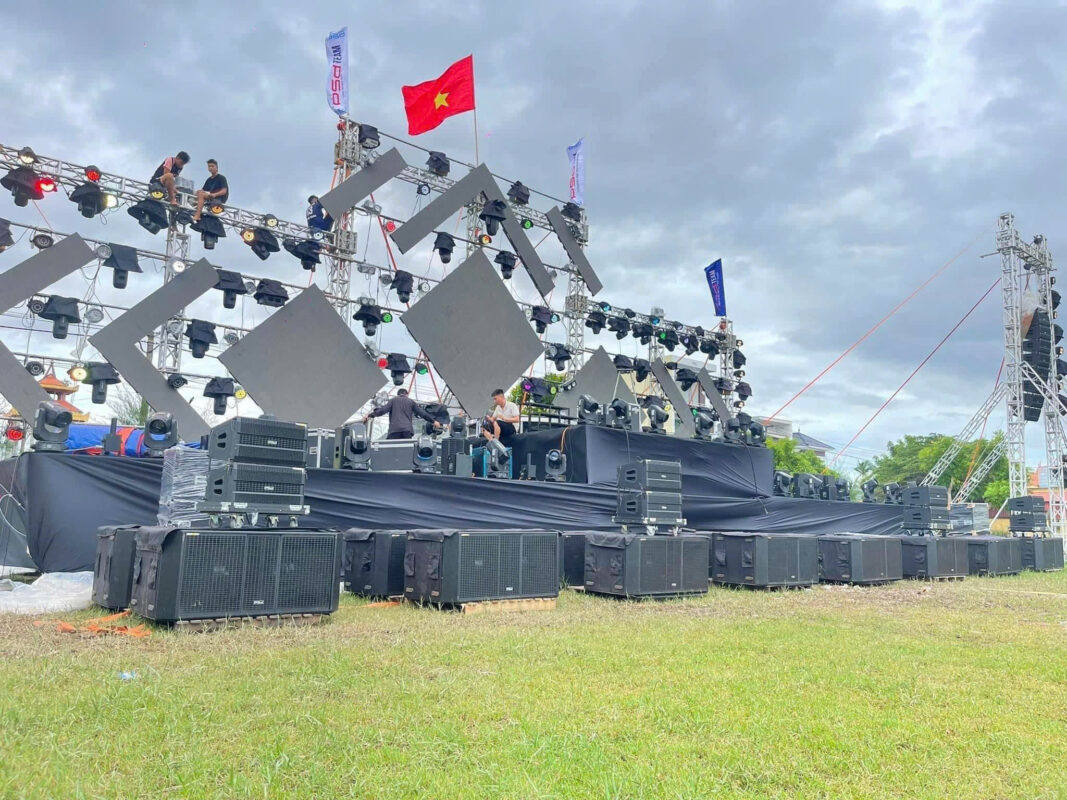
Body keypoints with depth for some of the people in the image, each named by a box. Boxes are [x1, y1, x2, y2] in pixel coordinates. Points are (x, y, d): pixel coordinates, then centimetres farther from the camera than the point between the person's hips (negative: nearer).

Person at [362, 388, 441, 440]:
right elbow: (422, 413, 18)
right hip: (407, 430, 2)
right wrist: (433, 421, 27)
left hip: (394, 430, -2)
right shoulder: (411, 401, 20)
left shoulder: (394, 400, 17)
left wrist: (370, 416, 6)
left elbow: (383, 410, 4)